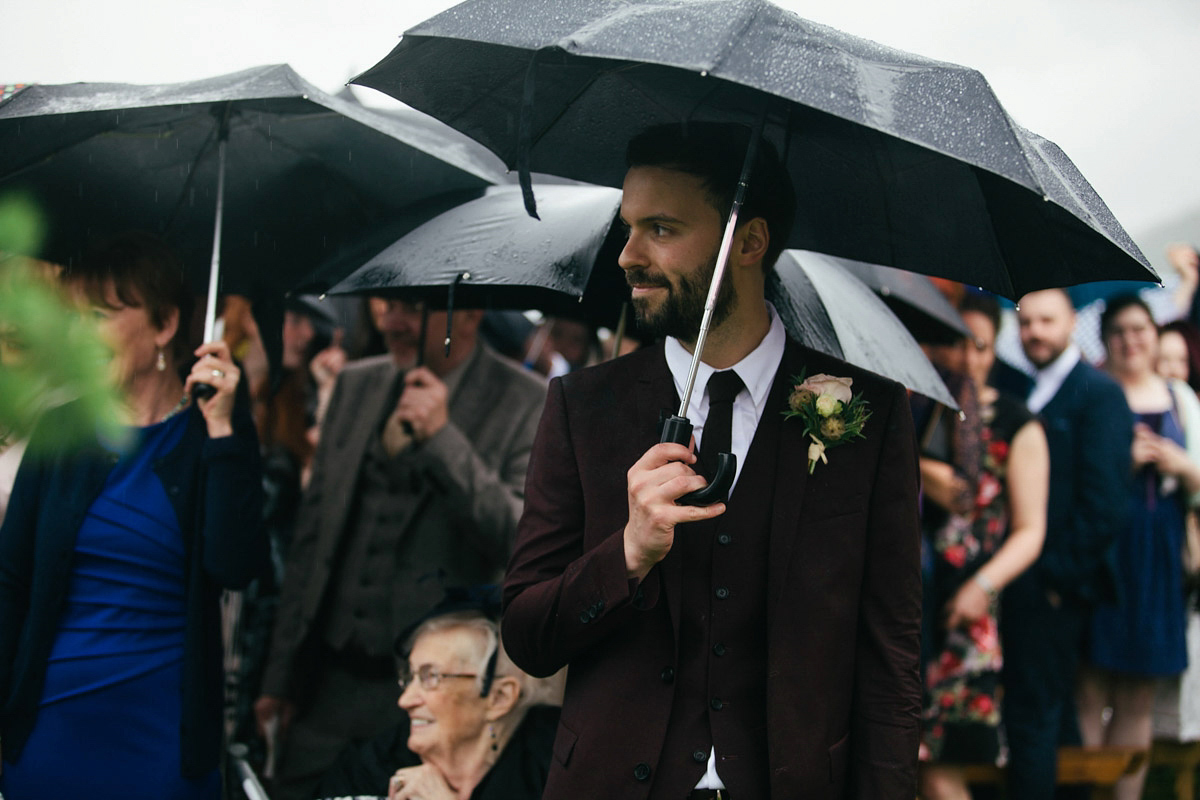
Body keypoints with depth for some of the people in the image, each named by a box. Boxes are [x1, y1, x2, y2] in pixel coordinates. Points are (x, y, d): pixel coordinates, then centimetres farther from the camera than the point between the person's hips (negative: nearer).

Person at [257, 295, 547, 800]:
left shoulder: (528, 404, -7)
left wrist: (443, 438, -22)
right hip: (329, 683, 5)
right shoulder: (354, 385, 10)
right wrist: (281, 674, 14)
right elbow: (311, 535, 14)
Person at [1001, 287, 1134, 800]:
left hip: (1053, 586, -8)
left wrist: (1056, 571, -14)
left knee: (1032, 717, -6)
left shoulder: (1098, 393, -8)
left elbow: (1106, 503, -14)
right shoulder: (1024, 393, 17)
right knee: (1053, 717, 15)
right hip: (1021, 585, 8)